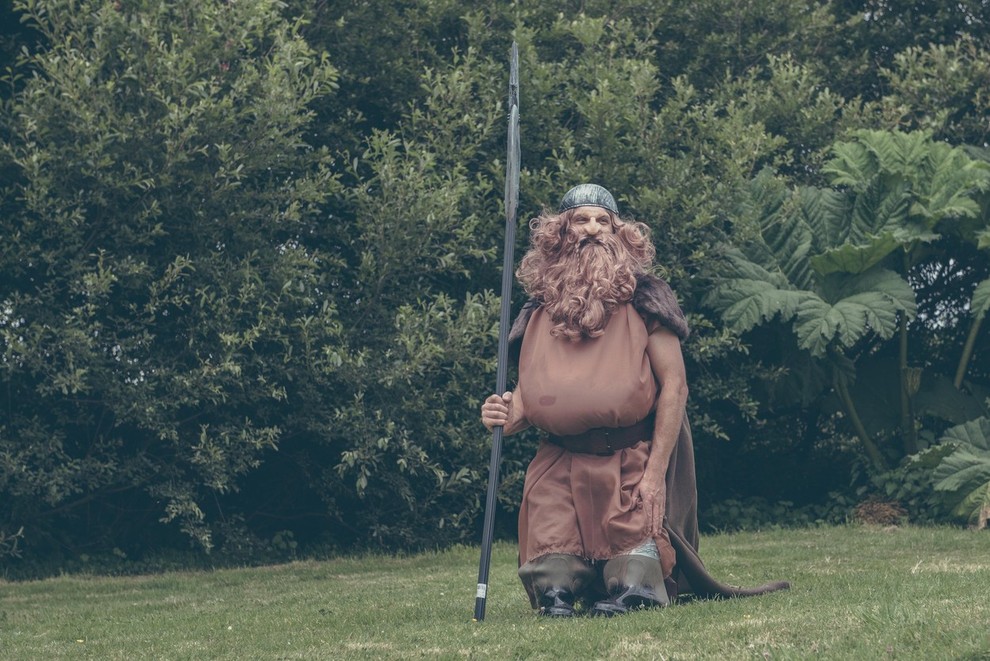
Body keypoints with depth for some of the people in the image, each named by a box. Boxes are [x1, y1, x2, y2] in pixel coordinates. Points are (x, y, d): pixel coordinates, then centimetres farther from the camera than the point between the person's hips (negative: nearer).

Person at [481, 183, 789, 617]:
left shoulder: (642, 300, -4)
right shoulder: (540, 312, 6)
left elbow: (674, 385, -9)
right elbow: (528, 394, 11)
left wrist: (655, 471, -16)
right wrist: (507, 415, -15)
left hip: (634, 459, -2)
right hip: (564, 462, 3)